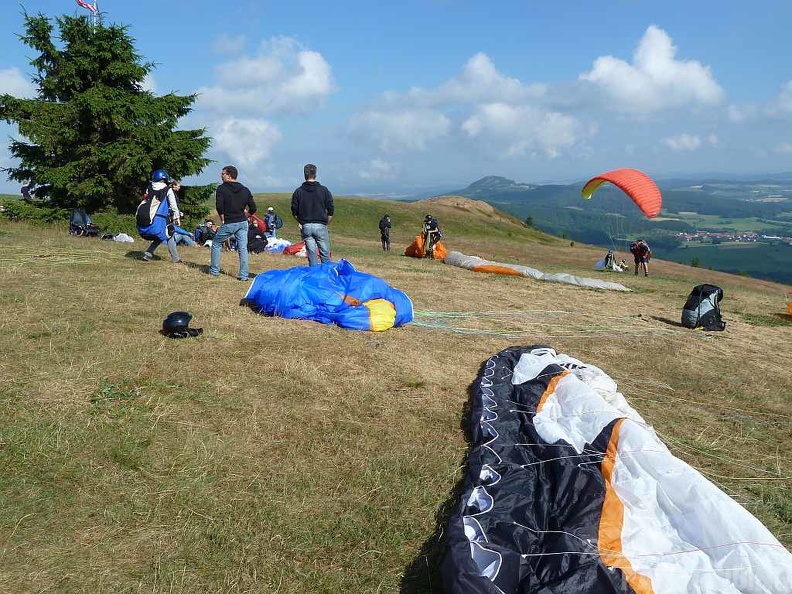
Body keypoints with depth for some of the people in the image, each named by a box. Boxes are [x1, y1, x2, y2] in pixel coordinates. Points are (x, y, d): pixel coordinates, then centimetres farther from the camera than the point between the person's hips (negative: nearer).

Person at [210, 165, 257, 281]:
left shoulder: (222, 188, -5)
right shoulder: (245, 190, 8)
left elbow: (219, 205, -15)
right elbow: (253, 208, 5)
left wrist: (223, 219, -3)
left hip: (228, 223, -4)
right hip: (243, 223, 4)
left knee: (216, 244, 15)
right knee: (243, 248, 4)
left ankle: (214, 271, 17)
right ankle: (244, 275, 1)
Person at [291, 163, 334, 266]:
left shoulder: (298, 192, 2)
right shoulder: (324, 190, -1)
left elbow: (294, 212, 4)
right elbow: (331, 210, 0)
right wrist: (325, 224, 10)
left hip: (306, 227, 2)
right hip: (320, 226, -2)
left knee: (311, 254, 5)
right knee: (325, 254, 4)